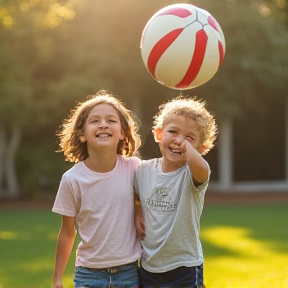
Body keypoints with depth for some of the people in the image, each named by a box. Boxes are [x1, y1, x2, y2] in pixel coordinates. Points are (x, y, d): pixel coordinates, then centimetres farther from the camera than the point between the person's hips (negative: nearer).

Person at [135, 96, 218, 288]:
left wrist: (186, 145, -24)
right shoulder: (144, 170, 0)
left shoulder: (192, 174, -14)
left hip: (184, 271, -4)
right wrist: (138, 213, 4)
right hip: (148, 268, 4)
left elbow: (200, 168, -41)